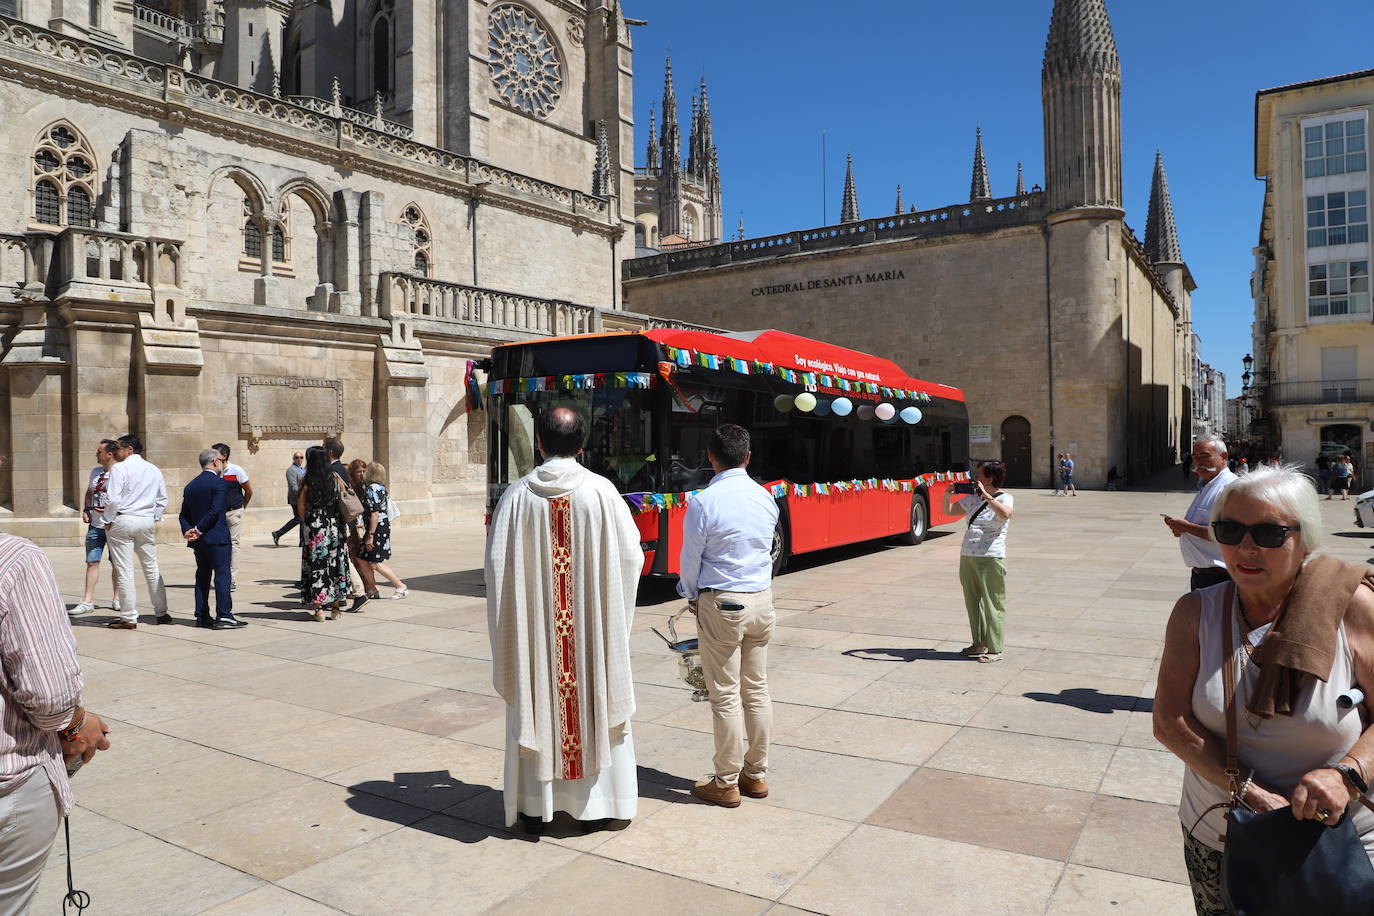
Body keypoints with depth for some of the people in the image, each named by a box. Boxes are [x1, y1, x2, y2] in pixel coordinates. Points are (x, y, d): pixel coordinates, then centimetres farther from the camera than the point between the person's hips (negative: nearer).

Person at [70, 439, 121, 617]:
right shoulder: (95, 472, 12)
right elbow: (88, 493, 24)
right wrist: (85, 510, 8)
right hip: (95, 525, 5)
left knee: (116, 563, 6)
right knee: (92, 562, 1)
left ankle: (117, 599, 17)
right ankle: (87, 601, 4)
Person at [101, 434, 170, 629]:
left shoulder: (119, 468, -8)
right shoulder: (154, 470, 11)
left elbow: (113, 499, -15)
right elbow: (163, 498, 15)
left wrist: (109, 521, -4)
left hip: (122, 521, -6)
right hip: (147, 522, 6)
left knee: (124, 571, -1)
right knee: (152, 568, 13)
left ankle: (129, 618, 1)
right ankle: (161, 613, 18)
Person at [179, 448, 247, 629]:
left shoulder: (190, 486, 14)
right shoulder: (220, 483, -10)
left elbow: (184, 514, 10)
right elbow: (215, 511, -18)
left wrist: (187, 531, -2)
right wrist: (199, 530, -12)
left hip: (197, 540, 8)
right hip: (217, 538, -8)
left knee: (202, 576, 12)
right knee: (223, 575, -6)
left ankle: (202, 616, 14)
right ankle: (223, 616, -9)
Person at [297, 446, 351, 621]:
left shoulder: (307, 480, -6)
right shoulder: (335, 478, 1)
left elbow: (301, 506, -4)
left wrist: (307, 523, 9)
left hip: (315, 527, -2)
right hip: (335, 526, 2)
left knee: (316, 566, 4)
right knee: (335, 564, 9)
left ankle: (319, 608, 3)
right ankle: (335, 608, 12)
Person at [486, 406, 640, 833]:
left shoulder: (517, 495, -8)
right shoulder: (602, 491, -9)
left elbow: (497, 564, -5)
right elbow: (631, 555, -3)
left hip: (534, 625, 0)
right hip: (592, 624, 0)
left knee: (535, 705, 12)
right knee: (595, 701, 12)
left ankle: (534, 805, 23)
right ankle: (593, 802, 23)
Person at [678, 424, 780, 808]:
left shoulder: (703, 502, -14)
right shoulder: (766, 498, 3)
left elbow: (690, 559, -7)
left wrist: (691, 596, 12)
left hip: (720, 604, -6)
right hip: (762, 601, 6)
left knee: (725, 695, 3)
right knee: (757, 689, 14)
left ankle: (726, 783, 14)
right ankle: (756, 774, 25)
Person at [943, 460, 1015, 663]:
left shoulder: (1005, 498, -5)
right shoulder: (972, 498, 12)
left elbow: (1005, 514, -28)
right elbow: (948, 511, 21)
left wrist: (986, 496, -26)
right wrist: (948, 495, 3)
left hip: (991, 558, -7)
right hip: (967, 556, 7)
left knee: (992, 604, -1)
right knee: (973, 603, 13)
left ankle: (995, 649, 8)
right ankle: (979, 644, 26)